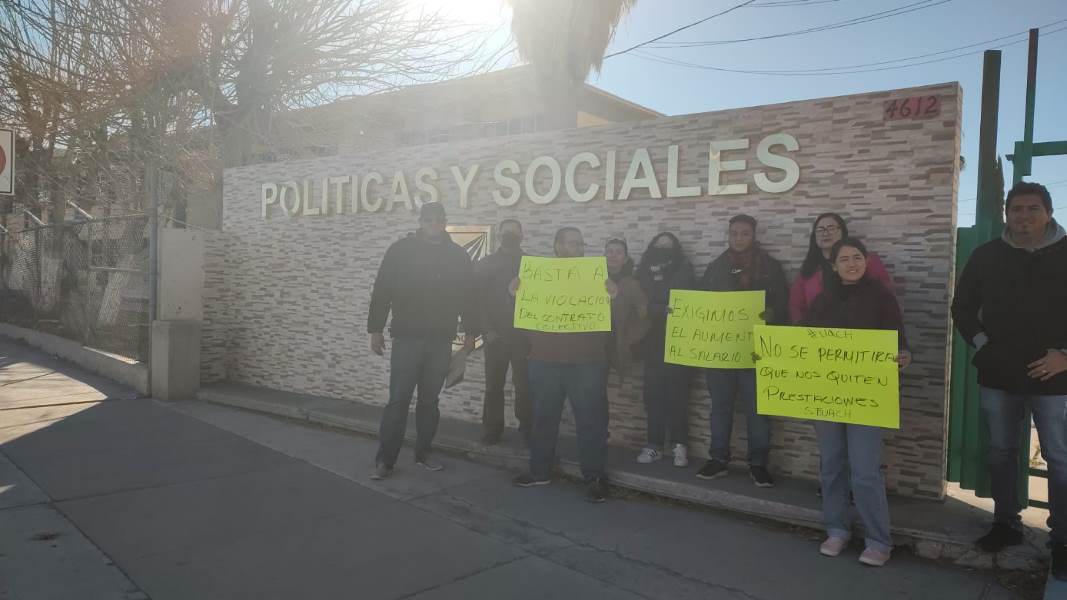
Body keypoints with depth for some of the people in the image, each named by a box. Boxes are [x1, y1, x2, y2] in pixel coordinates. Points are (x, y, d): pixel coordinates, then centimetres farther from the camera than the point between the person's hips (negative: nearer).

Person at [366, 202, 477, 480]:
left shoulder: (458, 255, 6)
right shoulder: (401, 250, 0)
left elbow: (468, 296, 10)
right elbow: (381, 292, 1)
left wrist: (470, 331, 7)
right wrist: (375, 329, -2)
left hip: (441, 340, 3)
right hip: (407, 337, -2)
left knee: (429, 400, 9)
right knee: (398, 400, -4)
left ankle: (422, 453, 21)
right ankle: (384, 459, 4)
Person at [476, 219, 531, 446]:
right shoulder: (485, 264, 6)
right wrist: (486, 330, -7)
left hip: (524, 335, -1)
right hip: (495, 335, 1)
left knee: (524, 384, 1)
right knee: (494, 384, 5)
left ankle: (527, 427, 12)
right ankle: (493, 427, 15)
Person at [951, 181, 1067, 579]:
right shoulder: (986, 256, 4)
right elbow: (962, 307, 12)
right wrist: (981, 344, 1)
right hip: (998, 376, 3)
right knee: (1001, 452, 12)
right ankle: (1006, 524, 26)